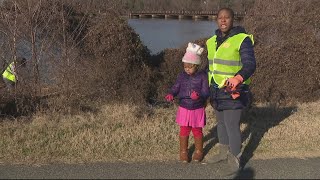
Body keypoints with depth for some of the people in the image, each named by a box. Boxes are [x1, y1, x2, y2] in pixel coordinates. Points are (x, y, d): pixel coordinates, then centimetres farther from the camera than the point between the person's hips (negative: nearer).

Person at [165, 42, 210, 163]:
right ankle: (183, 152, 24)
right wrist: (171, 94, -23)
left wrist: (199, 95, -38)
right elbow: (175, 87, -2)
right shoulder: (182, 75, -2)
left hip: (197, 110, -2)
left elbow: (206, 92, -17)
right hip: (184, 108, 2)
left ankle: (199, 151, 31)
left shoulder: (202, 76, -12)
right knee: (184, 131, 9)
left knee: (197, 131, 13)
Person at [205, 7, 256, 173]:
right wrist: (208, 90, 19)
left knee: (232, 125, -4)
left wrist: (238, 78, -40)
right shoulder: (212, 42, 8)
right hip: (216, 91, 7)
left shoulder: (242, 40, -14)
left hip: (233, 92, -7)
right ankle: (223, 152, 36)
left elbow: (250, 65, -23)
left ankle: (235, 158, 13)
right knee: (221, 123, 19)